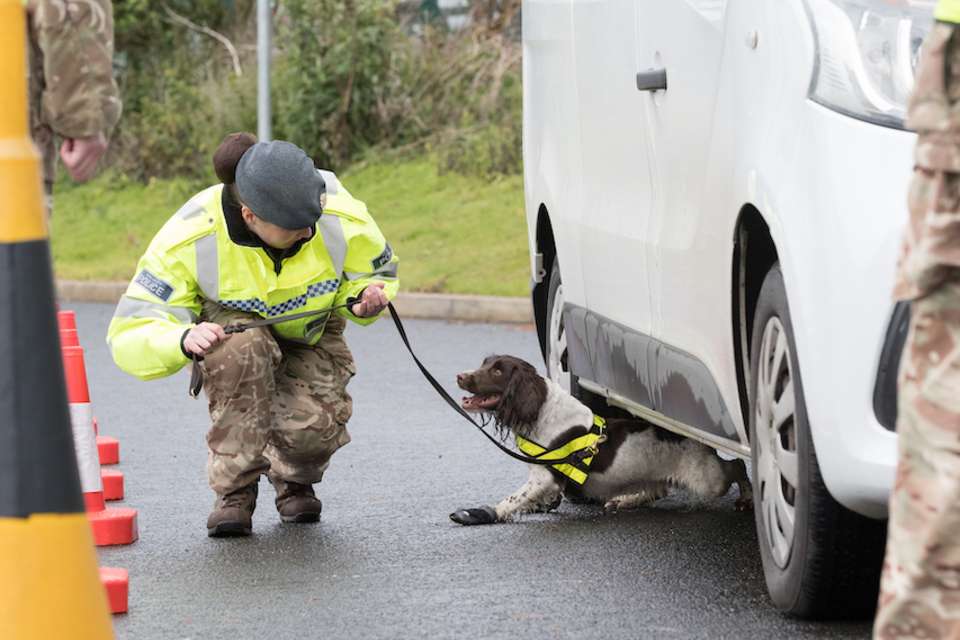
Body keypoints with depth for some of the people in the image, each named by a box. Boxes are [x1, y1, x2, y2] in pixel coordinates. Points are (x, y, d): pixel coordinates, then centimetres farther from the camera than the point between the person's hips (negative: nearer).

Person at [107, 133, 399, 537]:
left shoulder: (342, 219, -26)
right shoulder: (190, 238, -32)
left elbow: (378, 272, -1)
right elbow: (129, 336, -31)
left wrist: (365, 297, -26)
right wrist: (184, 340, -52)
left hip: (309, 337, 2)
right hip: (225, 324, -2)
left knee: (313, 429, -28)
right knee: (244, 345, -40)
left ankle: (293, 478, 13)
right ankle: (235, 489, -21)